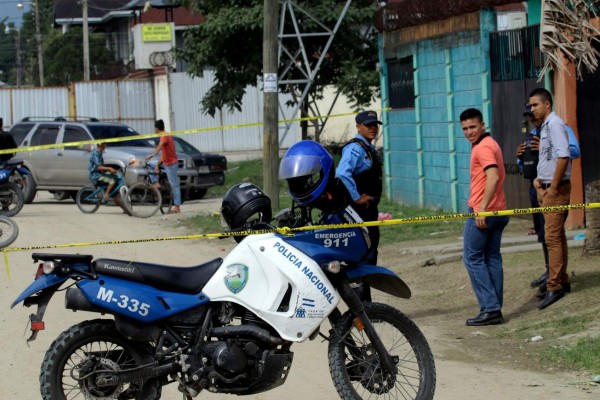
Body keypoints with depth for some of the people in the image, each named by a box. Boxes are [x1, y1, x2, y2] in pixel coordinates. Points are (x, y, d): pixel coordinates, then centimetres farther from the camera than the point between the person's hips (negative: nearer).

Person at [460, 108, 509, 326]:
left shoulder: (483, 147, -14)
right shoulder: (490, 144, 18)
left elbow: (493, 177, -27)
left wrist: (482, 209, -27)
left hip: (482, 212, -10)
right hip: (498, 211, 10)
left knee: (473, 258, -4)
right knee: (492, 258, 10)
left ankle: (490, 308, -9)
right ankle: (494, 309, 10)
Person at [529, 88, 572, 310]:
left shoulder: (555, 124, -14)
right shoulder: (545, 126, 16)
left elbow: (563, 157, -23)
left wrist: (553, 188, -20)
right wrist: (539, 180, 8)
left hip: (556, 189, -10)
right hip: (547, 188, 10)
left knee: (553, 237, -11)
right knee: (557, 236, 15)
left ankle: (554, 287, -12)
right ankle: (562, 281, 23)